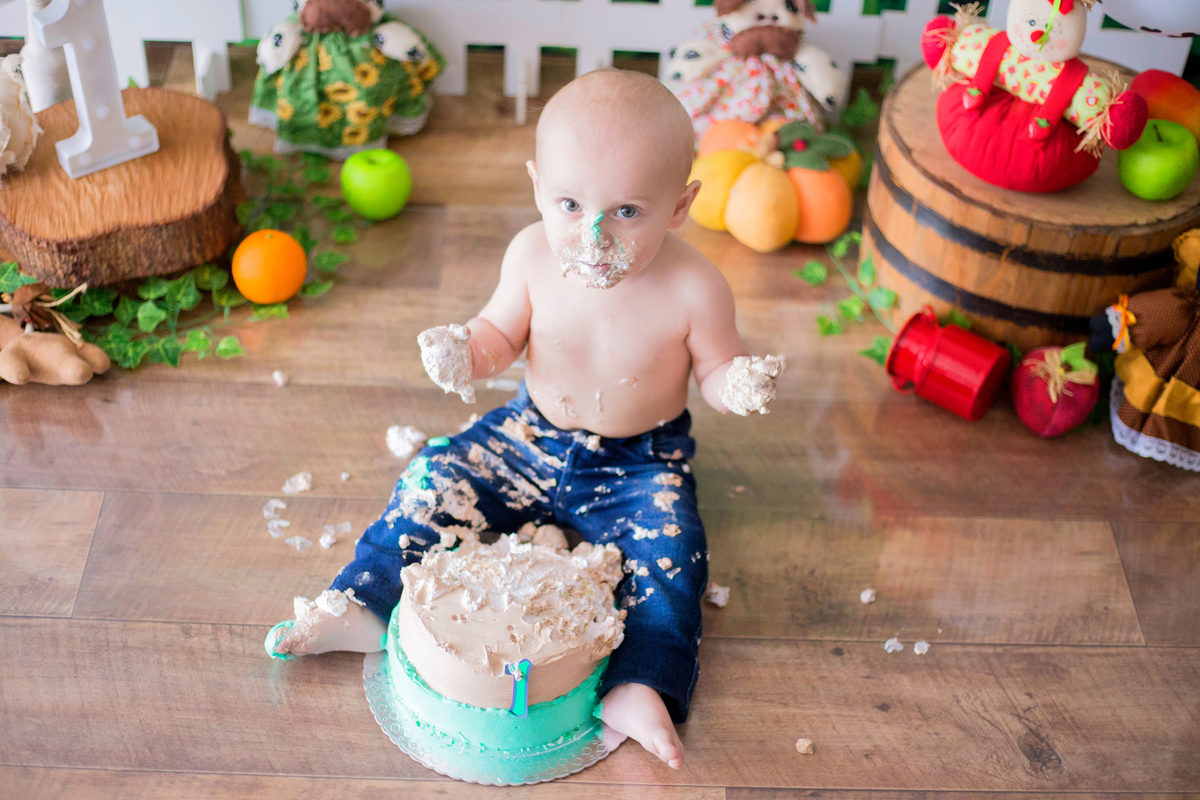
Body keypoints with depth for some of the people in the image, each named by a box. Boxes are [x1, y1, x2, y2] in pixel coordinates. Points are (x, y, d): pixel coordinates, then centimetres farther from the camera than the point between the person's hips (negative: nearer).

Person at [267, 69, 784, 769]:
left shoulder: (694, 288, -23)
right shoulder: (534, 254, -15)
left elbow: (716, 369, -9)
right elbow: (502, 332, 1)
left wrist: (743, 385, -32)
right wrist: (467, 353, -22)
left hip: (640, 466, -3)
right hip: (533, 437, 3)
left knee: (669, 554, -25)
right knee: (435, 482, -9)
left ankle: (639, 689, -25)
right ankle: (364, 608, 1)